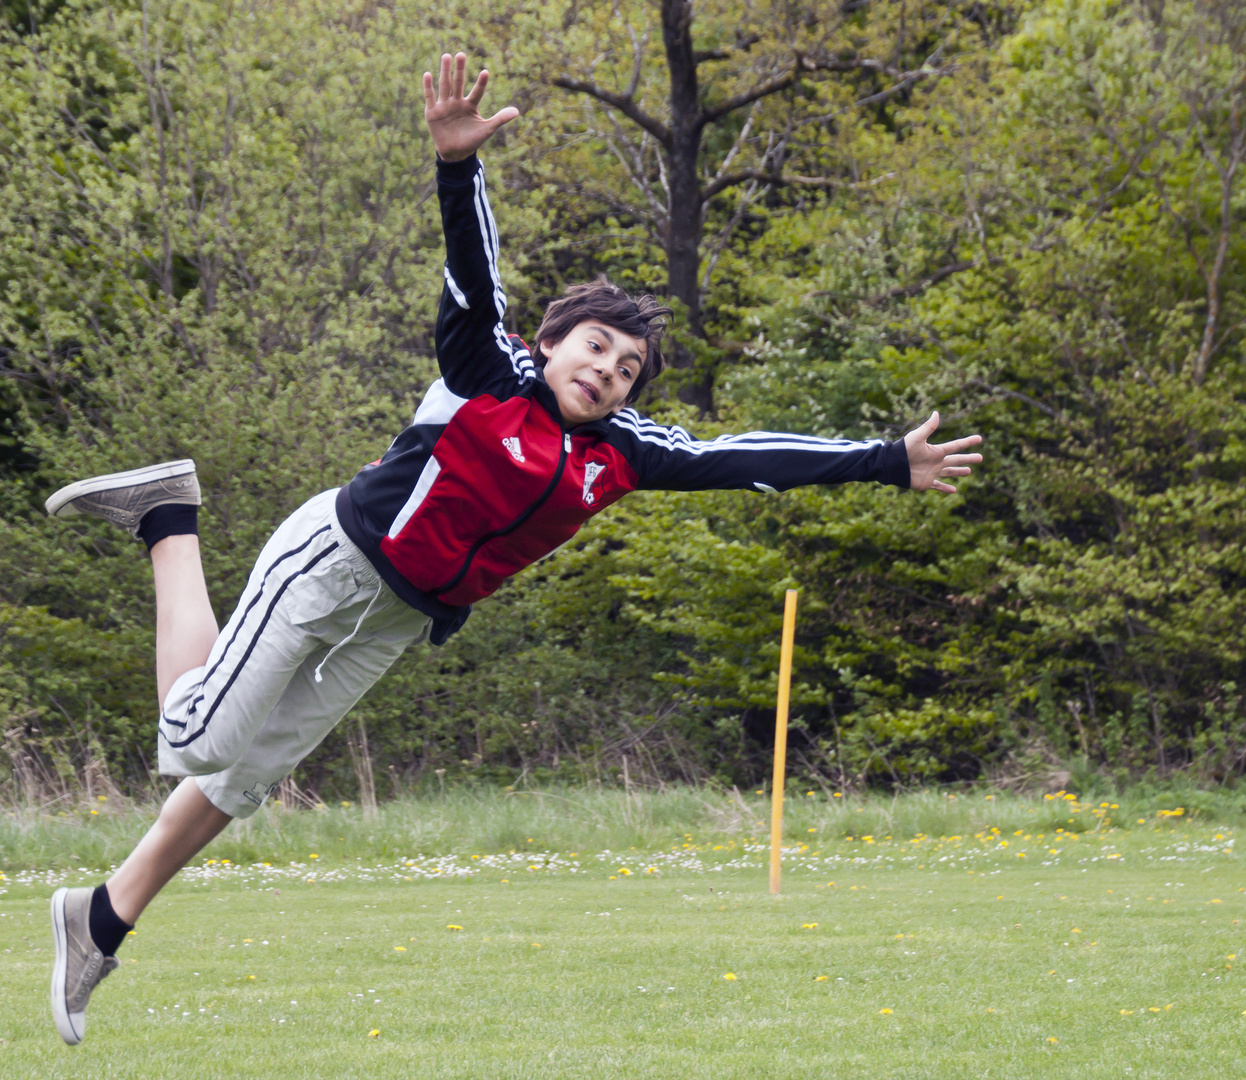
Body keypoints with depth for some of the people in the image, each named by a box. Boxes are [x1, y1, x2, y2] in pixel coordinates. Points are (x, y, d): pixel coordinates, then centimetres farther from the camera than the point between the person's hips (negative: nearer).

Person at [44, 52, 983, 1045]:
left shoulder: (620, 457, 4)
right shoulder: (490, 371, -11)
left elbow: (743, 460, 5)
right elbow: (474, 266, -24)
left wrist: (888, 463, 6)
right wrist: (458, 163, -42)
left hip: (401, 624, 6)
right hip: (335, 558, -6)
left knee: (244, 776, 6)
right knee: (202, 737, -6)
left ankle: (103, 925, 14)